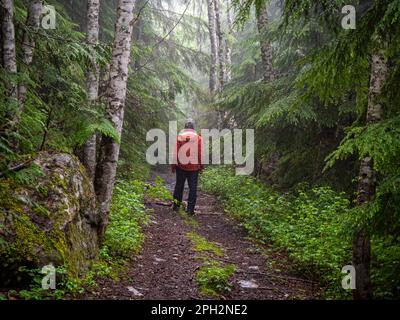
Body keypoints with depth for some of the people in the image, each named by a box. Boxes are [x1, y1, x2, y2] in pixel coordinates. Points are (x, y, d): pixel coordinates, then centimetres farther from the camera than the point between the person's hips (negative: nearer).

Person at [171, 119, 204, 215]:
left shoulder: (179, 137, -2)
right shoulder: (198, 138, -3)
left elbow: (175, 152, -2)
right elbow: (201, 153, -2)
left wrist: (174, 165, 5)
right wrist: (201, 166, 7)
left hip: (181, 166, 1)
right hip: (194, 167, -1)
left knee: (179, 186, 13)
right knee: (193, 188, 3)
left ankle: (176, 205, 17)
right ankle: (190, 209, 0)